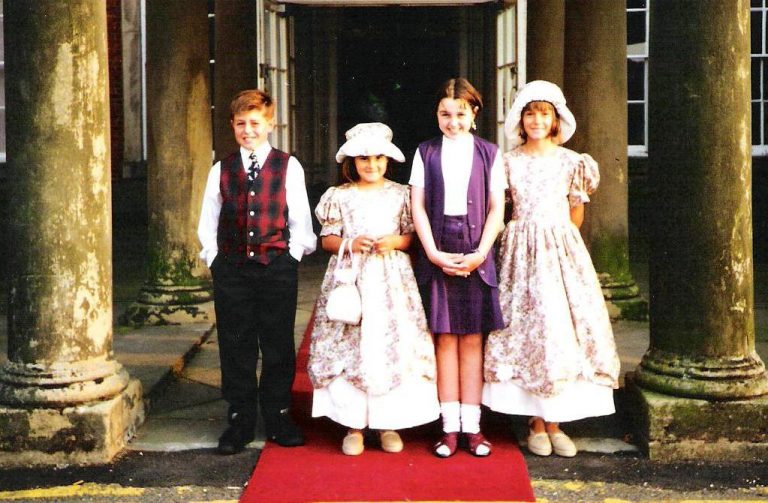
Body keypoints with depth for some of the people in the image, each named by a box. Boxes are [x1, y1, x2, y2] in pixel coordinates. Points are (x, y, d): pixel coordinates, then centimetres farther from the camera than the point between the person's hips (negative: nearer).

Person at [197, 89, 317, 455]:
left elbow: (300, 221, 4)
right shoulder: (221, 170, 9)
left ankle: (278, 417, 18)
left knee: (278, 346, 5)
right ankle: (240, 421, 15)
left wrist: (291, 258, -3)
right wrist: (214, 260, 4)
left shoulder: (288, 167, 4)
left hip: (277, 267, -1)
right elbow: (207, 224, 13)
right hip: (231, 269, 2)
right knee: (235, 347, 5)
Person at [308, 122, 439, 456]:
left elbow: (413, 237, 8)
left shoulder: (401, 194, 9)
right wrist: (350, 244, -12)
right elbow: (327, 239, 7)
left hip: (392, 279, 0)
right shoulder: (339, 196, 8)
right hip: (350, 278, 0)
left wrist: (396, 241, -12)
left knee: (394, 345, -3)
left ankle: (389, 424, 7)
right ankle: (353, 425, 4)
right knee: (349, 347, -4)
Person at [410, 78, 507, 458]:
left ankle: (472, 426, 8)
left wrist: (480, 253, -9)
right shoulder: (426, 153, 8)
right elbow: (418, 207, 3)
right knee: (445, 338, 3)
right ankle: (450, 427, 7)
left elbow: (497, 208, 3)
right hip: (436, 254, 0)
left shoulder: (488, 153, 7)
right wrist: (434, 254, -7)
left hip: (475, 253, 0)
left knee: (472, 340, 2)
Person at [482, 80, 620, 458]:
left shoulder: (570, 161, 5)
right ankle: (537, 424, 6)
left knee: (563, 326, -3)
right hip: (520, 251, 0)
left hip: (561, 249, 0)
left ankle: (554, 423, 6)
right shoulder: (508, 162, 5)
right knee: (524, 328, -3)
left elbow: (576, 213, 14)